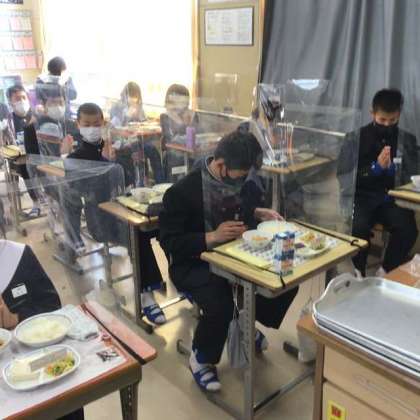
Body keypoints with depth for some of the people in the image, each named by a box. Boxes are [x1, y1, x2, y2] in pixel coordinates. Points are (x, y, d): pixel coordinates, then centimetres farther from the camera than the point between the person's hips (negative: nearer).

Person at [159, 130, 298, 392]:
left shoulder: (239, 180, -3)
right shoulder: (182, 192, -22)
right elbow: (169, 243, -20)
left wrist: (258, 213, -4)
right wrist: (212, 237, -31)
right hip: (194, 264, -6)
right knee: (220, 306, -32)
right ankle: (201, 359, 1)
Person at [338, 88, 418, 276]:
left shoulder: (407, 140, 10)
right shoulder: (355, 138, 4)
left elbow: (412, 178, 8)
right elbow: (343, 176, -2)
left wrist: (391, 169, -13)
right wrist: (376, 167, -13)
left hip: (392, 199, 2)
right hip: (362, 197, -1)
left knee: (408, 230, -27)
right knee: (359, 227, -32)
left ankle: (386, 272, -1)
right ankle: (359, 272, -3)